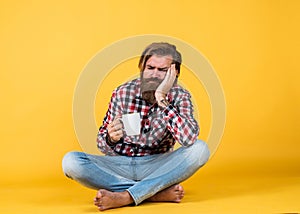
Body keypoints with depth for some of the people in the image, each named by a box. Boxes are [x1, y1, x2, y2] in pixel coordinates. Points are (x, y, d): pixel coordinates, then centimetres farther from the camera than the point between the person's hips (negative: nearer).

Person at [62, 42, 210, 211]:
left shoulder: (180, 96, -8)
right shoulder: (123, 93, -7)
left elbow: (189, 139, -28)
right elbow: (103, 145, -3)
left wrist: (162, 99, -29)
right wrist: (111, 139, -27)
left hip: (157, 166, -1)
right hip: (120, 165, 1)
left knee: (200, 149, -26)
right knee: (70, 161, -24)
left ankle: (124, 197, -29)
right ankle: (157, 193, -24)